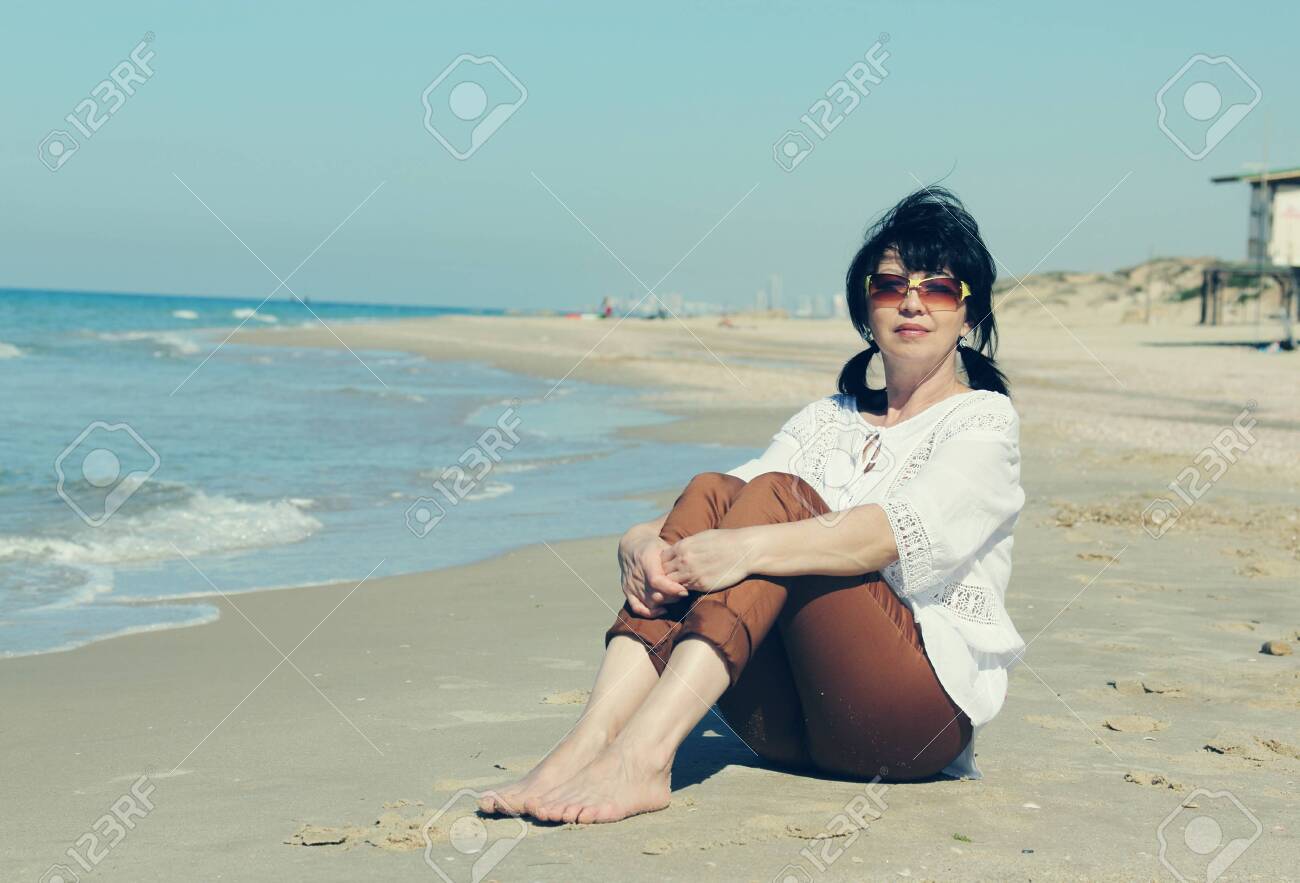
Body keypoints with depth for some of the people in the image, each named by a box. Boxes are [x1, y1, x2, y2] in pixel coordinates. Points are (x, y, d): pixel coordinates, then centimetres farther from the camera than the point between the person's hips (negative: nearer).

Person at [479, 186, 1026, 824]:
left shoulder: (984, 421, 4)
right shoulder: (824, 421, 21)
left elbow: (903, 530, -18)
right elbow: (730, 518, 6)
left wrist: (750, 548, -32)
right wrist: (642, 543, -17)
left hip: (926, 710, -4)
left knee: (777, 495, -24)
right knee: (711, 491, -17)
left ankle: (641, 757, -41)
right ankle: (585, 746, -34)